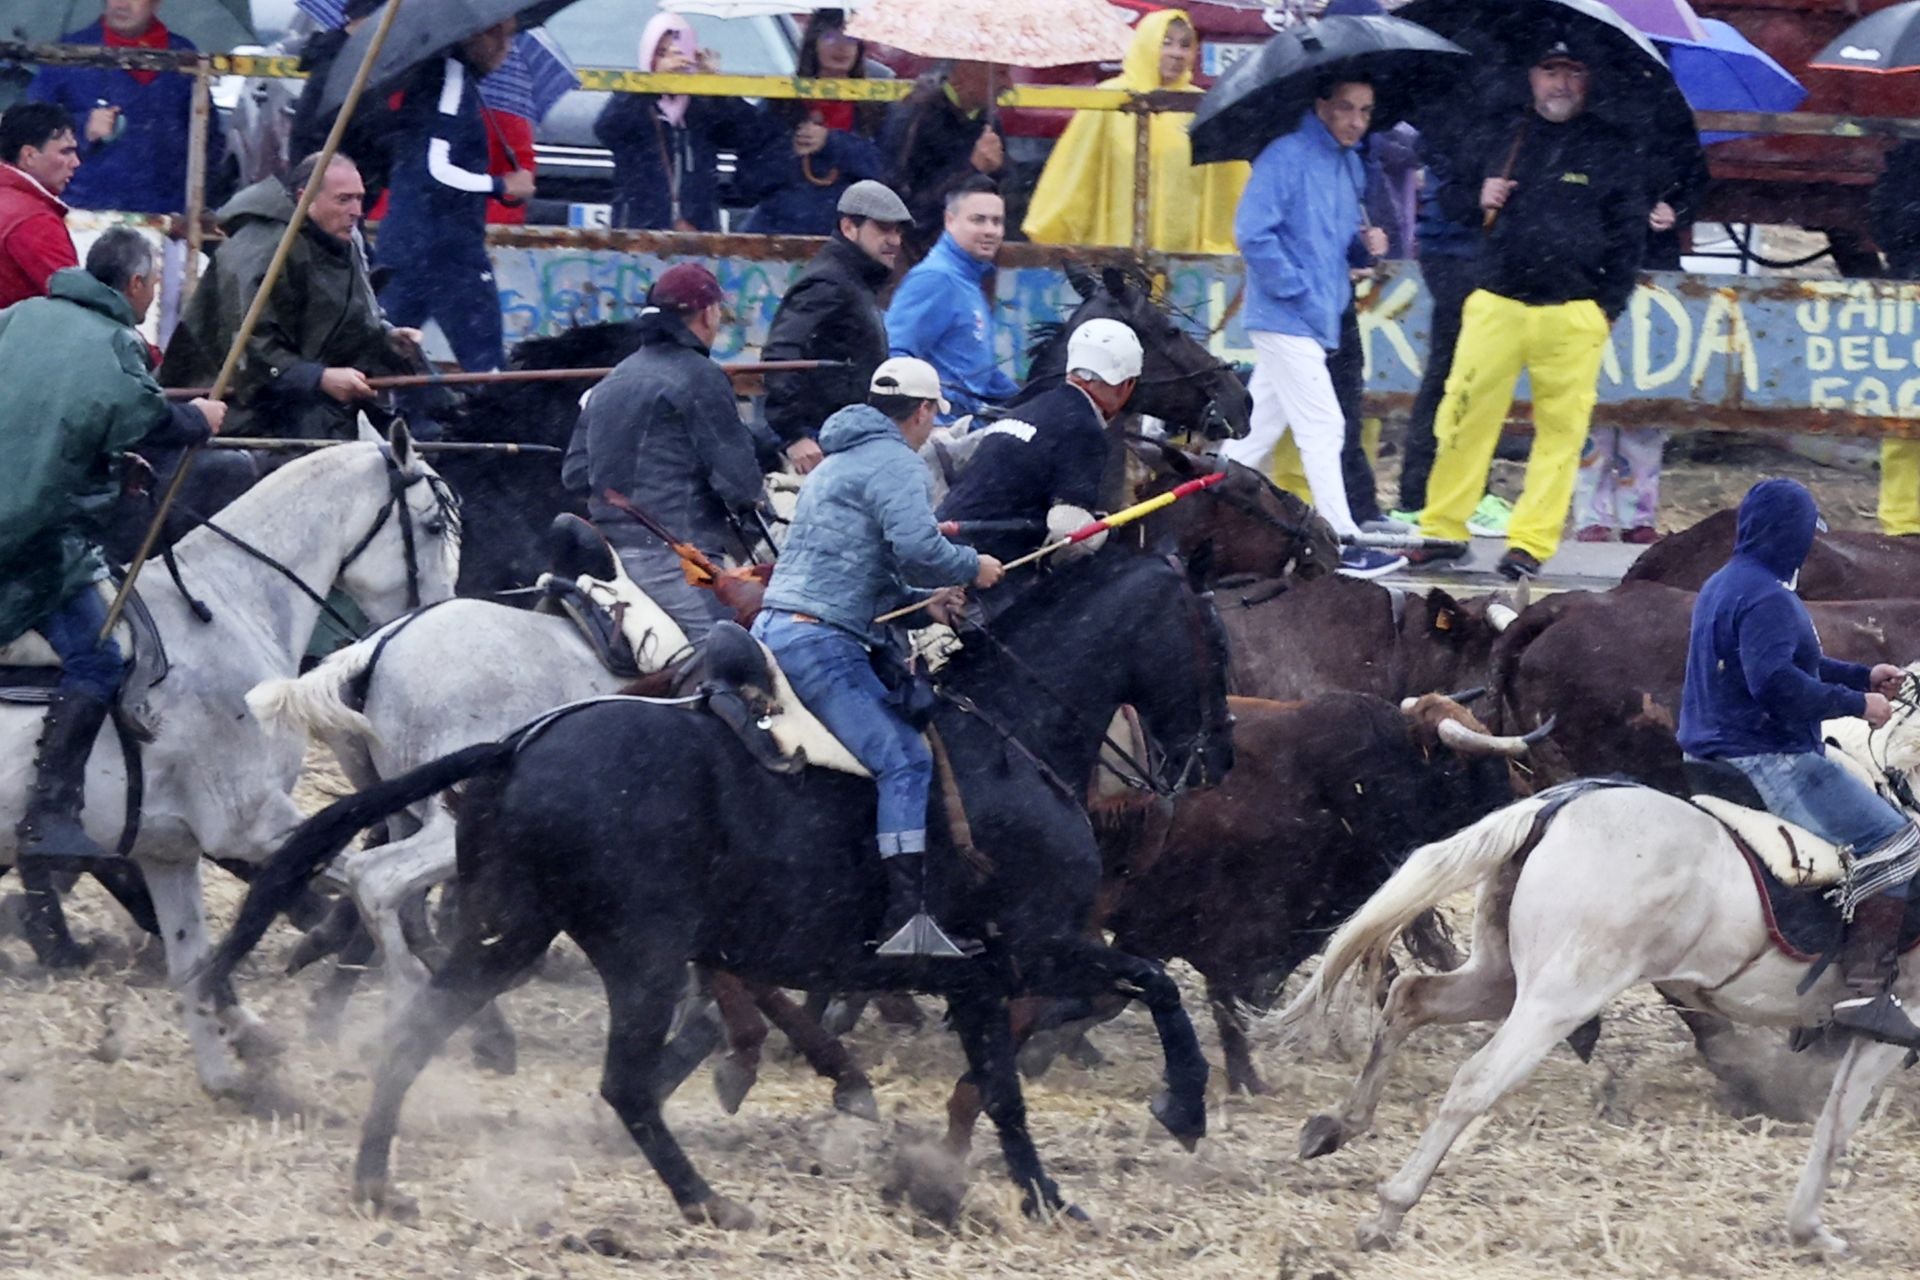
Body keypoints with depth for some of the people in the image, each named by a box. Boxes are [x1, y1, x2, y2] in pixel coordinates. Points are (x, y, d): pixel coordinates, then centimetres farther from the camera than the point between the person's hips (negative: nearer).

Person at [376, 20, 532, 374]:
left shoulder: (432, 73, 14)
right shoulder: (455, 79, -13)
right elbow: (437, 172, -20)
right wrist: (503, 185, -9)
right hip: (448, 251, -9)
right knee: (485, 362, -6)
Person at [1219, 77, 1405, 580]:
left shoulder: (1351, 168, 15)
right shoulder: (1286, 157, -13)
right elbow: (1253, 233, -18)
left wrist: (1367, 241, 4)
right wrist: (1297, 290, -18)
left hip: (1319, 321, 9)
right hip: (1285, 316, -9)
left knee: (1261, 427, 12)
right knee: (1322, 427, -9)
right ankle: (1342, 544, -7)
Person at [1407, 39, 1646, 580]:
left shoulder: (1613, 150, 6)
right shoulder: (1501, 140, 12)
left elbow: (1629, 232, 7)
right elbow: (1450, 187, 25)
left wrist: (1610, 306, 0)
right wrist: (1477, 198, 1)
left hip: (1573, 316, -2)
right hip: (1496, 306, 2)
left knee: (1560, 431, -2)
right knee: (1464, 415, -4)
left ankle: (1531, 542, 3)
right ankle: (1444, 529, 4)